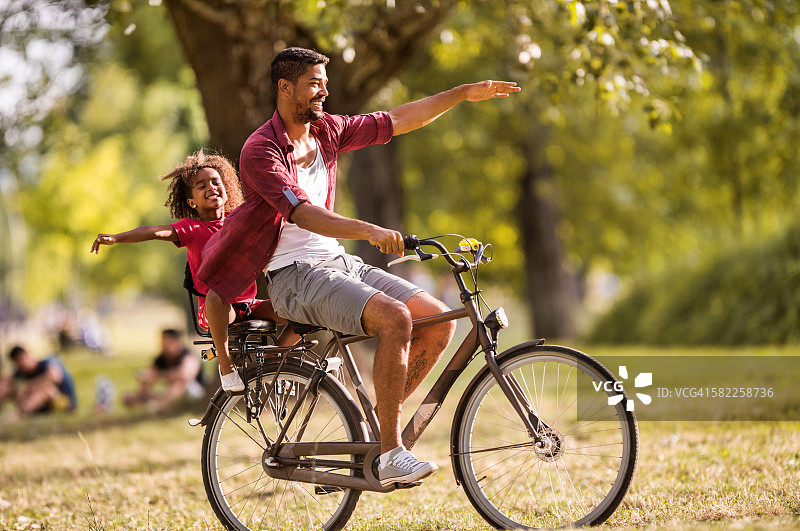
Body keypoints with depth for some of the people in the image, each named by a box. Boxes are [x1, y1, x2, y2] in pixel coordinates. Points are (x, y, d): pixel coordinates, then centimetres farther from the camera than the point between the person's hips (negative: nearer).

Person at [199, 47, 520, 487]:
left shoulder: (326, 131, 10)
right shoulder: (261, 151, -13)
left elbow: (397, 121, 15)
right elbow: (304, 214, -27)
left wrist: (464, 94, 11)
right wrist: (369, 231, -40)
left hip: (338, 263, 8)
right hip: (295, 275, -8)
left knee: (439, 320, -7)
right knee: (394, 318, -30)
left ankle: (378, 426, 4)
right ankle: (389, 455, -24)